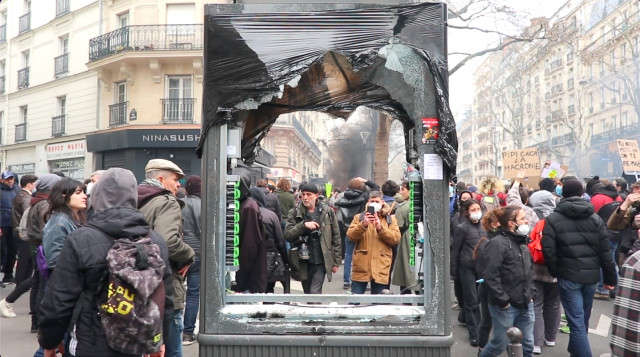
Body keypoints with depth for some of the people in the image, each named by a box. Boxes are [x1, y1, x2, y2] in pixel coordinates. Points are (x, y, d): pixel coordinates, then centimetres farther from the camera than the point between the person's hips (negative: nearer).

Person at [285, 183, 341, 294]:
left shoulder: (327, 211, 0)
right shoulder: (295, 212, 2)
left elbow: (336, 237, 4)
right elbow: (287, 235, -7)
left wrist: (336, 262, 2)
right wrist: (303, 225, -21)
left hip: (321, 262, -2)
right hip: (304, 262, 2)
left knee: (315, 294, -12)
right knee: (308, 294, 14)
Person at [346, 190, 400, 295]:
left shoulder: (390, 219, 12)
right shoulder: (359, 217, 11)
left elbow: (396, 238, -3)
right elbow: (350, 236, -3)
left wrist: (380, 228, -15)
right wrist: (363, 225, -19)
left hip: (380, 269, 1)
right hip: (361, 268, 0)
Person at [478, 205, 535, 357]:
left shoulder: (522, 243, 13)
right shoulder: (497, 244, -16)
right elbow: (490, 277, -22)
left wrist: (530, 295, 13)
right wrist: (503, 301, -19)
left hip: (525, 305, 8)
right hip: (506, 307, -8)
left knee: (527, 345, 11)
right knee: (500, 344, 3)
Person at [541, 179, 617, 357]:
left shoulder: (553, 219, -5)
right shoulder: (595, 218, 4)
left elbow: (548, 250, -10)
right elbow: (605, 251, 2)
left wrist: (555, 272, 4)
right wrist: (610, 277, 8)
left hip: (569, 276, -4)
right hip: (591, 275, 4)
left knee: (577, 322, -2)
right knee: (583, 319, 21)